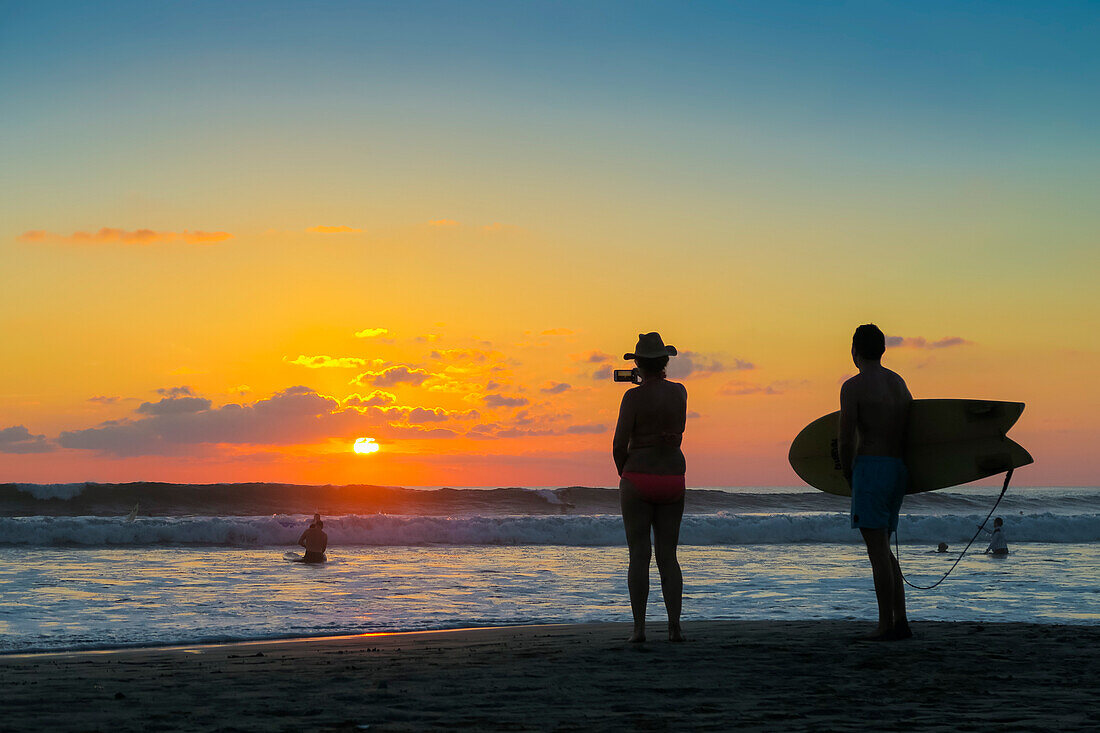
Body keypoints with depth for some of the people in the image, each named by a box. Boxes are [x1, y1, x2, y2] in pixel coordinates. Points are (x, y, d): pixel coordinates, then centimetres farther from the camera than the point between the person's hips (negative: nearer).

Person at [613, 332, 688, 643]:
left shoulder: (634, 396, -10)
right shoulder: (680, 392, 5)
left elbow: (619, 445, -12)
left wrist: (624, 474, 7)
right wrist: (652, 381, 24)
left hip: (638, 478, -4)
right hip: (672, 479, 4)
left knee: (638, 556, 0)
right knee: (668, 556, 8)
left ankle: (639, 627, -3)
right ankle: (675, 626, -2)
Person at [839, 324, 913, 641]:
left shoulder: (853, 387, -8)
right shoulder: (899, 383, 15)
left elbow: (846, 439, -12)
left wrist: (848, 474, 3)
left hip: (871, 468, -8)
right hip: (898, 470, 8)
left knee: (877, 549, -6)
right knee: (882, 549, 15)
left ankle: (887, 624, -7)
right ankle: (900, 620, 11)